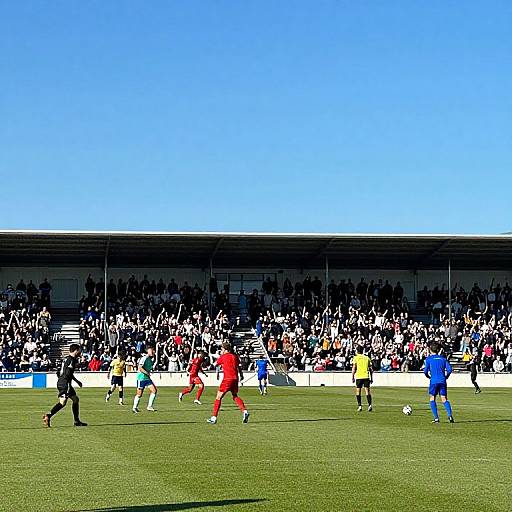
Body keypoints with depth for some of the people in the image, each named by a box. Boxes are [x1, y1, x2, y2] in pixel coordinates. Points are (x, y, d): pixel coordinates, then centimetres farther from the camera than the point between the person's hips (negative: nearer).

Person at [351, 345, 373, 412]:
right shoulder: (367, 358, 12)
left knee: (358, 391, 7)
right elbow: (371, 369, 11)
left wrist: (352, 377, 3)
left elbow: (354, 368, -3)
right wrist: (371, 378, 16)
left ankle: (359, 406, 1)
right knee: (367, 390, 1)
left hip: (359, 376, -2)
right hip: (366, 376, 2)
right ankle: (369, 405, -13)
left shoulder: (356, 358, 2)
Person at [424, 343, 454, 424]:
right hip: (442, 381, 3)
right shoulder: (443, 358, 12)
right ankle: (450, 415, -18)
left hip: (434, 381, -3)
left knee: (432, 399, 10)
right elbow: (449, 369, 3)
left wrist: (428, 376, 15)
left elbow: (426, 371, -6)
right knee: (444, 399, 2)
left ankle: (436, 418, 2)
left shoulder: (428, 359, 2)